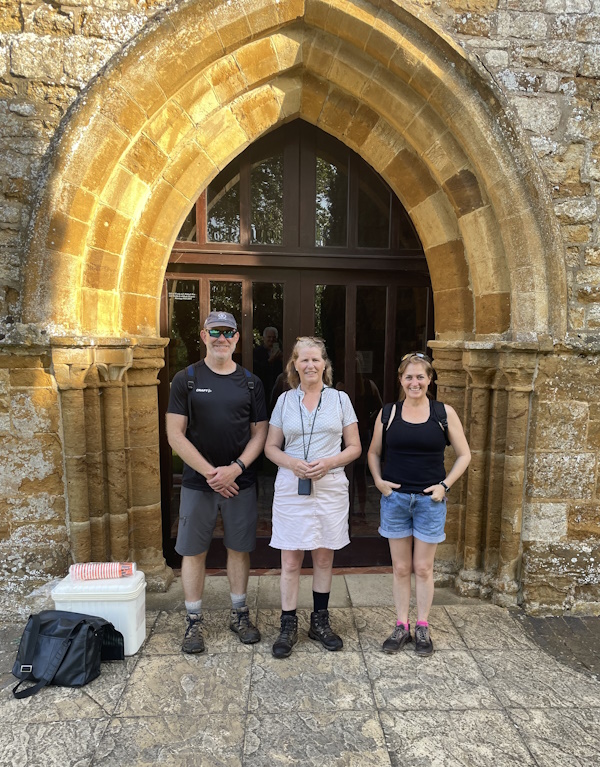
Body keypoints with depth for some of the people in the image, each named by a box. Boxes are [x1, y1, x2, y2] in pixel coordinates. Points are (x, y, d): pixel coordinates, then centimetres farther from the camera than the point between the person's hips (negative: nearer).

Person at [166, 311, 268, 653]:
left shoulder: (250, 382, 4)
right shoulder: (186, 379, -2)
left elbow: (260, 433, 3)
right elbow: (175, 435, -6)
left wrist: (235, 468, -11)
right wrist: (210, 472, -13)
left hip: (241, 481, 2)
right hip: (198, 481, -1)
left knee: (239, 548, 12)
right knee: (194, 551, 8)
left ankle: (240, 614, 32)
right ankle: (194, 622, 26)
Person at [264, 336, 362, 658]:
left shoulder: (340, 399, 2)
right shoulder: (284, 400, 4)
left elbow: (354, 447, 4)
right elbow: (270, 447, 7)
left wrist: (329, 462, -14)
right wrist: (291, 463, -13)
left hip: (330, 487, 0)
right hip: (291, 488, 0)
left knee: (324, 557, 13)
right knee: (290, 560, 4)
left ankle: (320, 621, 31)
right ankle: (288, 625, 21)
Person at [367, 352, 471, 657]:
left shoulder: (444, 412, -2)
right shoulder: (388, 413, 0)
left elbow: (464, 455, 4)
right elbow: (373, 452, 10)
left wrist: (445, 485, -6)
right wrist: (378, 481, -4)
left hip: (430, 500, -1)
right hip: (395, 498, 1)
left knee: (423, 568, 10)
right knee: (400, 567, 12)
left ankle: (422, 627, 28)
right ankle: (401, 626, 28)